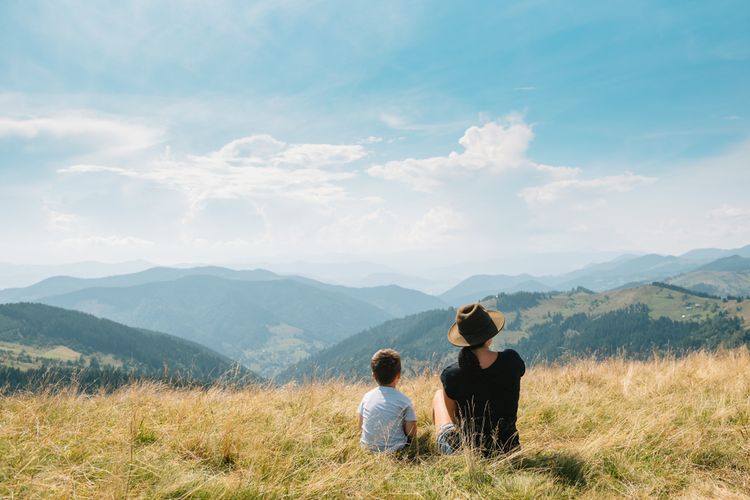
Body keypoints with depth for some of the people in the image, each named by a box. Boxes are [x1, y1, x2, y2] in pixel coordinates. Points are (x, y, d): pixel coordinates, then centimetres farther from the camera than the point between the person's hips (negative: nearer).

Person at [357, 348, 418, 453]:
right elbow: (412, 434, -9)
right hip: (394, 449, -4)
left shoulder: (367, 396, -2)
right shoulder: (404, 401, -12)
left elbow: (361, 426, 6)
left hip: (368, 447, 4)